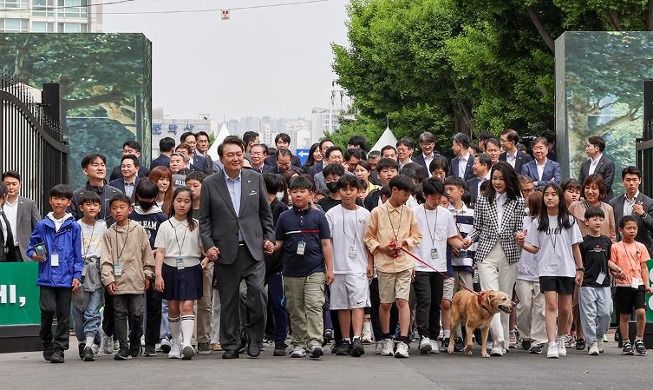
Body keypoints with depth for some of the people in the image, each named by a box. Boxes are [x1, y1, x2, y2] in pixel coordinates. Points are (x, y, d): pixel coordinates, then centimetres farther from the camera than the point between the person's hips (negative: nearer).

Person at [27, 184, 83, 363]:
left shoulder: (74, 227, 4)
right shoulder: (42, 225, 6)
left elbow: (78, 254, 6)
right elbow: (31, 246, 14)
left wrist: (77, 276, -1)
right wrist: (34, 255, -8)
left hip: (66, 279, 0)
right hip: (47, 277, 0)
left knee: (63, 314, 2)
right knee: (47, 310, -9)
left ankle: (59, 349, 9)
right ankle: (47, 343, 13)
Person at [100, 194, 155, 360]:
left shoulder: (139, 230, 4)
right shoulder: (110, 233, 4)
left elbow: (147, 253, 9)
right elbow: (106, 259, 1)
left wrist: (147, 275, 8)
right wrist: (108, 279, -7)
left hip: (136, 280, 0)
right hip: (117, 281, 0)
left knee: (136, 313, 0)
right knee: (120, 314, 1)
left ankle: (135, 343, 20)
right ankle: (123, 348, 5)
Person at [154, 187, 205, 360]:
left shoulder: (196, 225, 5)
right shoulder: (165, 226, 5)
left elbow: (204, 247, 7)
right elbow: (160, 252, 1)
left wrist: (206, 258, -14)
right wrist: (158, 274, -7)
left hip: (190, 269, -2)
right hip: (170, 268, 2)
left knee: (187, 306, -14)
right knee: (173, 307, 9)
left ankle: (187, 343, -24)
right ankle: (176, 343, 23)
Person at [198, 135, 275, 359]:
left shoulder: (255, 179, 7)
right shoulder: (210, 184, 3)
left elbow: (265, 213, 14)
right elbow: (204, 219, 5)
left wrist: (269, 238, 7)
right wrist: (208, 246, -4)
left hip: (253, 249, 0)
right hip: (225, 252, 0)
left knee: (257, 293, -11)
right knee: (228, 301, 4)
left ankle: (254, 339, 6)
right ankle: (230, 345, 14)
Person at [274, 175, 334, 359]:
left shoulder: (318, 216, 5)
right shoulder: (284, 217, 7)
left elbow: (326, 244, 6)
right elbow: (278, 242, 10)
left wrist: (330, 269, 2)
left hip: (315, 270, -2)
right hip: (292, 272, 2)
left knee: (314, 306, -13)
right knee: (295, 310, 6)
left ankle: (315, 342, -17)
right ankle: (299, 344, 15)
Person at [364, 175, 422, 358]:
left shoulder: (409, 213, 8)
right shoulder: (378, 212, 1)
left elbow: (417, 236, 14)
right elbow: (369, 237, 6)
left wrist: (404, 241, -4)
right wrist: (381, 248, -8)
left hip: (404, 262, 1)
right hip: (385, 263, -1)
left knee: (402, 300, -8)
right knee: (385, 303, 7)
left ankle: (403, 342, -10)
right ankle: (387, 339, 22)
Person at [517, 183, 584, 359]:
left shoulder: (568, 220, 4)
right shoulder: (539, 221, 5)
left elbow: (575, 246, 7)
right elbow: (535, 248, 5)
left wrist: (580, 269, 6)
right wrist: (523, 244, -15)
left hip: (566, 270, 1)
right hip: (547, 270, -1)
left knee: (565, 308, 7)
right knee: (551, 305, -14)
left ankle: (561, 339, 30)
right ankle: (552, 344, -17)